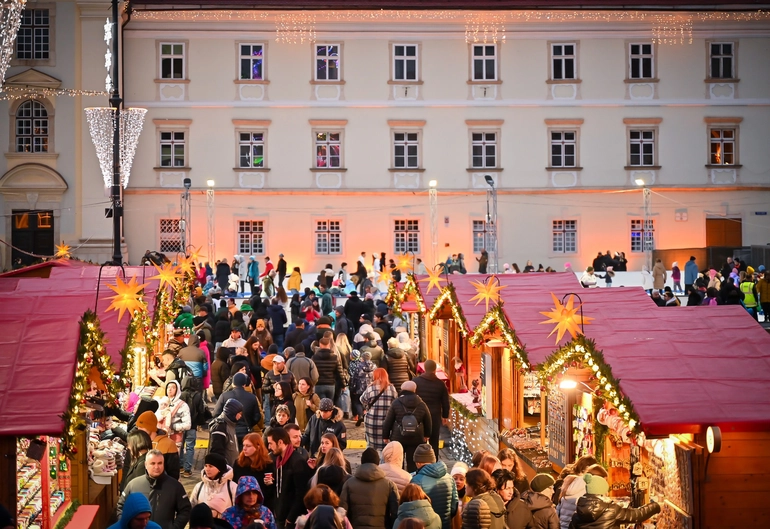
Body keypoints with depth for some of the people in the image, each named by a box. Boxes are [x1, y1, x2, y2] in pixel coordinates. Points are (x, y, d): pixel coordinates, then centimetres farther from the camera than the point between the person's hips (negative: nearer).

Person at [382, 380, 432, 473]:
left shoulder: (396, 403, -4)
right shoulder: (421, 404, 1)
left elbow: (388, 421, -2)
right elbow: (428, 421, 10)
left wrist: (385, 436, 8)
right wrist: (427, 435, 25)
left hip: (398, 438, -1)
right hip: (416, 439, 1)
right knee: (413, 463, 6)